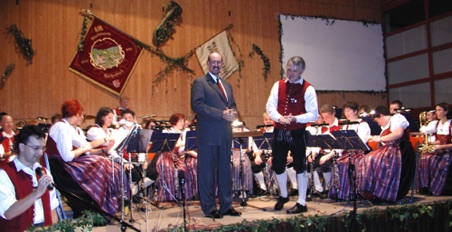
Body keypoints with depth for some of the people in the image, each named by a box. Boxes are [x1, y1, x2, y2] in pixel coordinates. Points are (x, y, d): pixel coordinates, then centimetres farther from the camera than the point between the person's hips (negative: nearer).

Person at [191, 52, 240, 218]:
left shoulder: (227, 85, 19)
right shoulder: (199, 83, -3)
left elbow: (233, 105, 22)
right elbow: (197, 105, -14)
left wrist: (232, 113, -3)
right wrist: (221, 114, -19)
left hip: (225, 134, 7)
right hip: (208, 134, -6)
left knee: (225, 170, 10)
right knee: (207, 172, 1)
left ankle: (226, 206, 19)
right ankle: (209, 208, 10)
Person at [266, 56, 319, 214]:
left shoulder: (308, 89, -7)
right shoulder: (278, 85, 5)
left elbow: (313, 114, -11)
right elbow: (270, 107, 1)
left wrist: (295, 118, -24)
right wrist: (280, 118, -18)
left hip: (297, 133, -4)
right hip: (279, 132, 4)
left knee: (300, 167, 5)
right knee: (278, 165, 13)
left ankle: (301, 203, 15)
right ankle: (283, 196, 36)